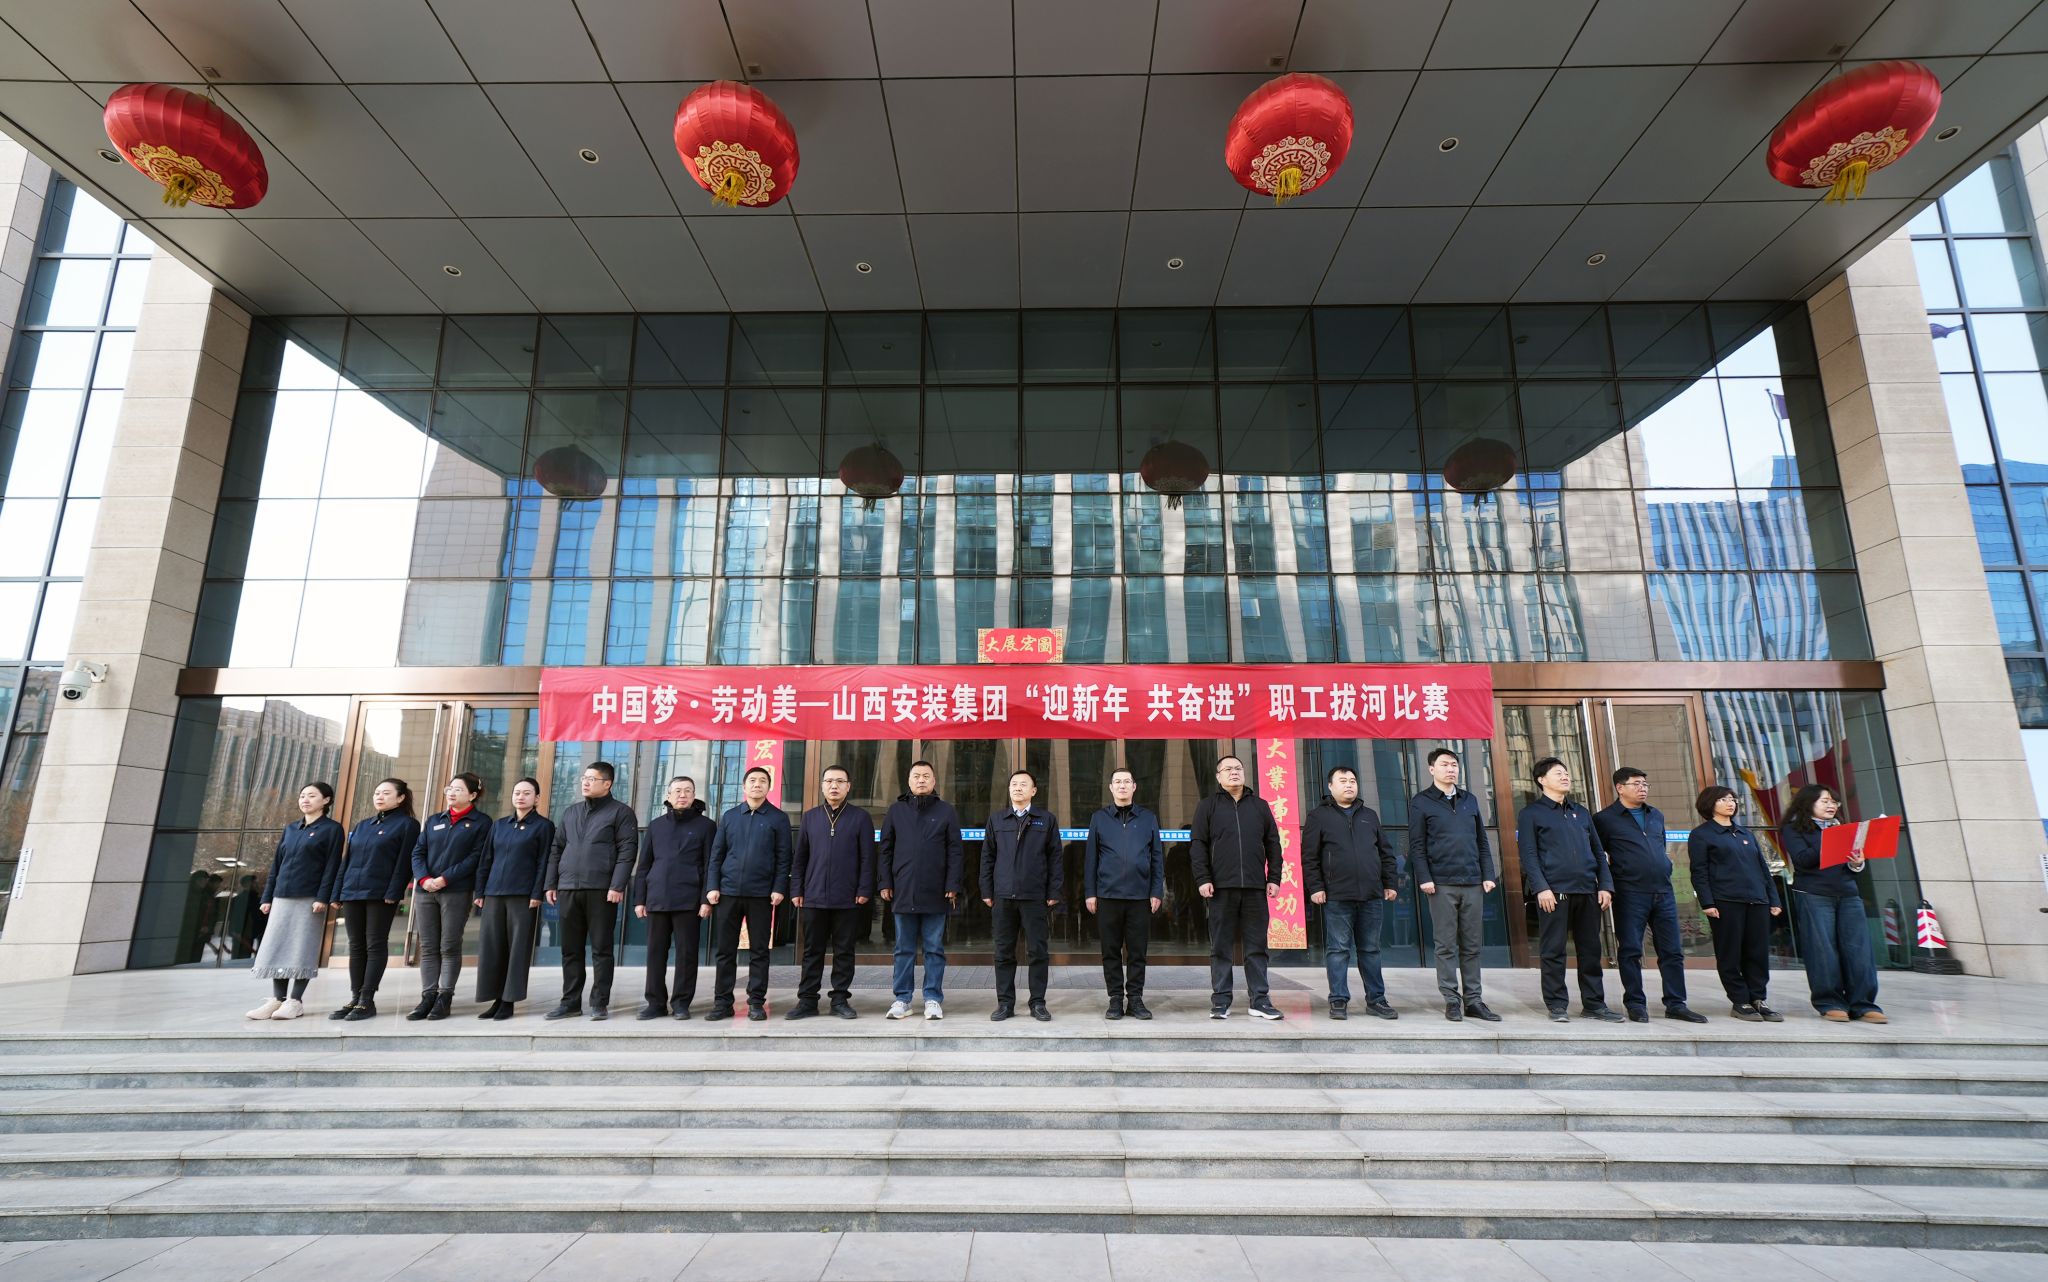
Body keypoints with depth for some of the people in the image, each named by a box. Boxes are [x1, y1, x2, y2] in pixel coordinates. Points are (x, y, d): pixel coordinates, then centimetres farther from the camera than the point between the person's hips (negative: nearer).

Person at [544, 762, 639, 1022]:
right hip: (568, 890, 6)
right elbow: (556, 849, 18)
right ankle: (570, 1002, 19)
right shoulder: (570, 813, 18)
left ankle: (600, 1003, 5)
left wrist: (617, 886, -17)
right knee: (571, 949, 10)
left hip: (601, 890, -5)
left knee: (601, 949, -1)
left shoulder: (621, 812, -1)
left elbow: (627, 851, -8)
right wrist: (551, 884, 9)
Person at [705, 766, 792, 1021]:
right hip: (728, 892, 2)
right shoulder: (729, 816, 10)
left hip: (761, 894, -2)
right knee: (724, 950, 6)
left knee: (759, 950, 4)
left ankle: (756, 1002, 12)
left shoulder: (778, 818, 3)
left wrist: (779, 888, -9)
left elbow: (783, 857, 0)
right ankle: (722, 1002, 15)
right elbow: (716, 854, 9)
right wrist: (712, 887, 0)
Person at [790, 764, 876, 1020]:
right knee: (812, 951, 8)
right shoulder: (810, 817, 10)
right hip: (813, 897, 2)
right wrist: (796, 890, 5)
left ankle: (840, 999, 15)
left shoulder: (861, 817, 3)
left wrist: (864, 891, -6)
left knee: (844, 951, 5)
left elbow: (867, 857, 0)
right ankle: (807, 1000, 16)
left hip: (847, 899, -2)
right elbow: (799, 857, 11)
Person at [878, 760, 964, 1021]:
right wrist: (884, 883, 2)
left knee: (934, 949, 5)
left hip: (935, 892, -1)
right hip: (903, 892, 1)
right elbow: (886, 850, 10)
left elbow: (955, 851, 2)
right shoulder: (896, 811, 10)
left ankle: (933, 999, 13)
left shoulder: (946, 811, 5)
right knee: (904, 949, 8)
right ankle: (902, 999, 16)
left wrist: (953, 885, -5)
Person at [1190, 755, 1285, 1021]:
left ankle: (1259, 1001, 12)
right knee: (1220, 947, 3)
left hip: (1255, 888, 2)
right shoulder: (1208, 805, 7)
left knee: (1256, 946, 5)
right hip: (1221, 887, -2)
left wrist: (1274, 878, 5)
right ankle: (1221, 1002, 10)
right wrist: (1202, 879, -6)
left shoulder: (1260, 805, 14)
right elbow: (1197, 844, 2)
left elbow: (1273, 844, 13)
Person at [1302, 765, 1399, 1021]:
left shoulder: (1369, 815, 16)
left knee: (1370, 950, 11)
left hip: (1372, 896, 4)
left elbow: (1386, 852, 18)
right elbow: (1309, 857, -2)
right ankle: (1339, 1000, 8)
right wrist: (1315, 888, -8)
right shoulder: (1319, 816, 2)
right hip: (1336, 897, -4)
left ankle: (1376, 999, 20)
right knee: (1338, 950, 0)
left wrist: (1390, 883, 11)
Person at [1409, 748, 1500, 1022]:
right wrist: (1424, 878, -11)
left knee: (1472, 945, 8)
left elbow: (1482, 841, 16)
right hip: (1441, 884, -4)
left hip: (1473, 883, 4)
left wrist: (1489, 874, 7)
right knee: (1447, 945, 0)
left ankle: (1473, 1000, 15)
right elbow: (1416, 845, -3)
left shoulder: (1470, 800, 16)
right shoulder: (1421, 802, 2)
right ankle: (1451, 1000, 7)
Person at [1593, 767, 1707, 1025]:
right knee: (1630, 951, -1)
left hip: (1663, 892, 6)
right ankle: (1635, 1003, 7)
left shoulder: (1657, 816, 17)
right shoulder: (1605, 819, -2)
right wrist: (1612, 879, -4)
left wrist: (1665, 867, 16)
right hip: (1630, 894, -6)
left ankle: (1676, 1004, 15)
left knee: (1672, 951, 7)